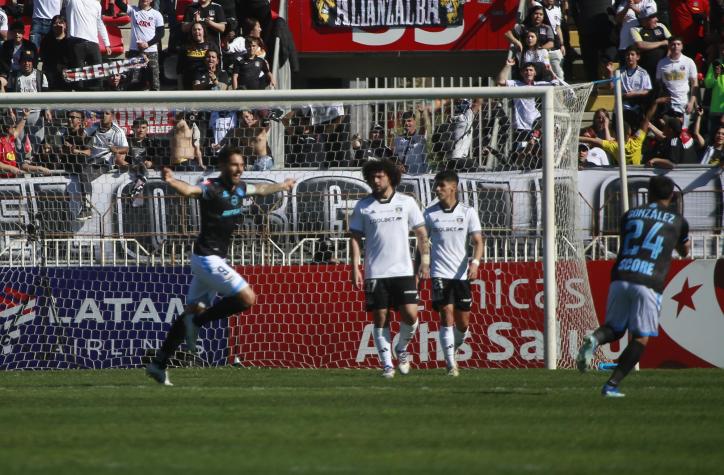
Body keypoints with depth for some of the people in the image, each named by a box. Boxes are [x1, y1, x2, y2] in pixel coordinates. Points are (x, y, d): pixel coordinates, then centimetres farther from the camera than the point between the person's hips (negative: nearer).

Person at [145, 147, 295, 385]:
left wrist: (282, 186, 48)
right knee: (247, 298, -14)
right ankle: (198, 321, -5)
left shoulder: (239, 188, 9)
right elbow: (189, 190, -39)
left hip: (215, 259, 9)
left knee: (193, 312, 11)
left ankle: (158, 364, 14)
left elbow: (260, 189, 32)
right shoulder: (212, 188, -18)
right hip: (208, 258, -9)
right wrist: (171, 182, -60)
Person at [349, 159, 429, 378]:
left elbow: (421, 233, 9)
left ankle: (402, 350, 17)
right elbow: (356, 237, 6)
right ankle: (387, 364, 7)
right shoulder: (363, 206, 5)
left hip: (403, 270, 0)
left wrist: (425, 260, 0)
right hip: (375, 273, 0)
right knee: (380, 318, -1)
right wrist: (355, 268, -1)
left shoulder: (406, 203, 4)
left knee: (410, 315, -10)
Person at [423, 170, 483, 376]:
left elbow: (477, 241, -2)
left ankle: (452, 350, 32)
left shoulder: (468, 213, 2)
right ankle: (450, 364, -13)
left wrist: (475, 262, -20)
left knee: (462, 324, 5)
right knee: (447, 317, -14)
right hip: (440, 274, -1)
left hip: (462, 274, 1)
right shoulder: (430, 214, 5)